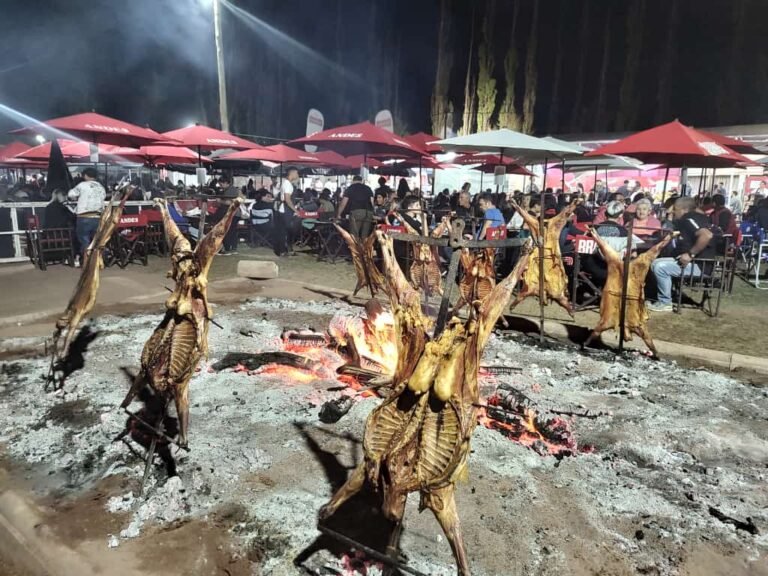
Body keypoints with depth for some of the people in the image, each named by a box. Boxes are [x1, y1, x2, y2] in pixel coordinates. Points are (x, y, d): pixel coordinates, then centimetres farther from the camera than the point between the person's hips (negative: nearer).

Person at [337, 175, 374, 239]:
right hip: (368, 212, 3)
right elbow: (372, 202, 13)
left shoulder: (350, 188, 14)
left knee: (354, 236, -6)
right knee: (365, 236, 4)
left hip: (355, 212, -3)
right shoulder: (368, 188, 21)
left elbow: (343, 203, 10)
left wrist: (338, 214, 17)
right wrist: (372, 213, 19)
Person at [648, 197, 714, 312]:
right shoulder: (684, 220, 16)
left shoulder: (689, 218, -15)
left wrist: (690, 254, -27)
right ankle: (662, 297, 11)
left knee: (660, 267, -22)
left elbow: (707, 235, -31)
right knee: (656, 263, 12)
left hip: (700, 264, -11)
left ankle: (665, 303, -10)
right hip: (691, 262, 11)